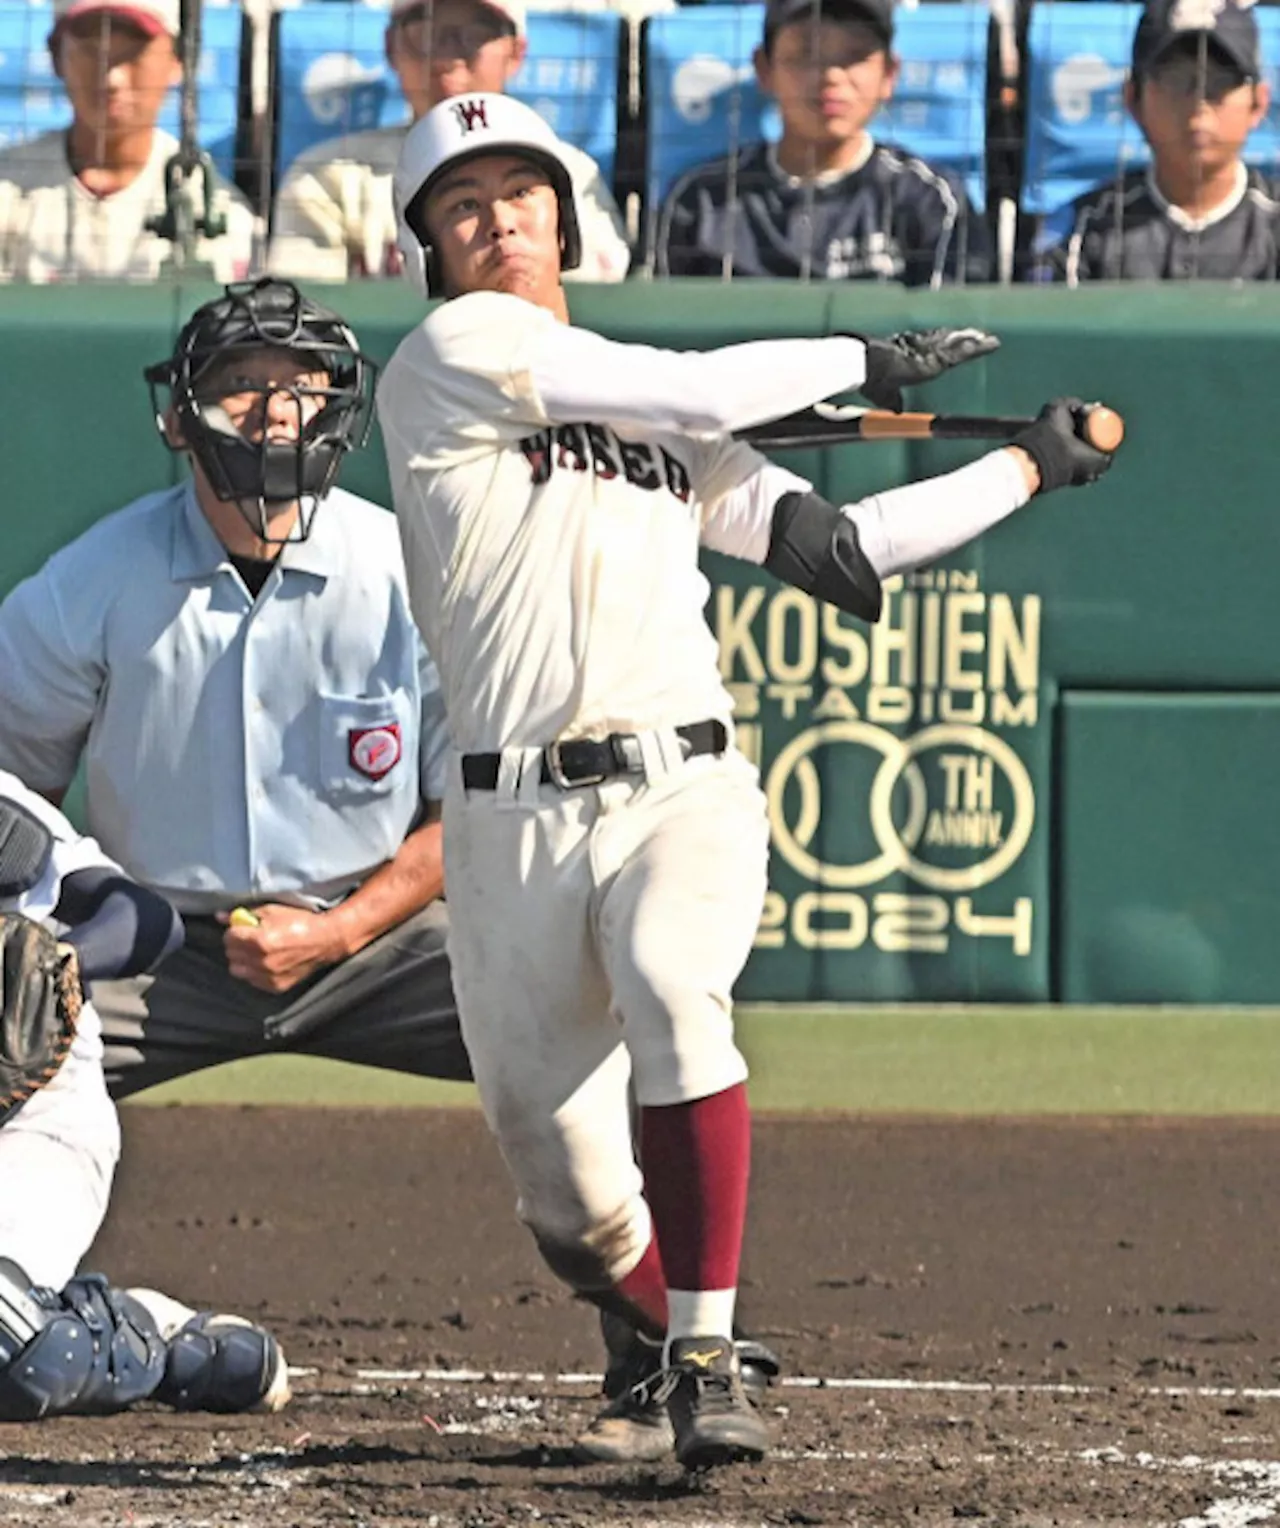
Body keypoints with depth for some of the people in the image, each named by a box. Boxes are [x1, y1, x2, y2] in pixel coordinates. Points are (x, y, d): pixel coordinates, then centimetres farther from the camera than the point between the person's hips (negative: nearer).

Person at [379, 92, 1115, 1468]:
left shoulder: (665, 423, 22)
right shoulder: (449, 360, 3)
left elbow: (834, 550, 24)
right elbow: (696, 391, -3)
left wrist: (1027, 467, 26)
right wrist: (865, 362, 12)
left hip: (685, 791, 2)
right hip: (511, 819, -2)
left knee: (673, 997, -31)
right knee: (567, 1196, 0)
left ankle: (704, 1363, -28)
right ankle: (662, 1319, 35)